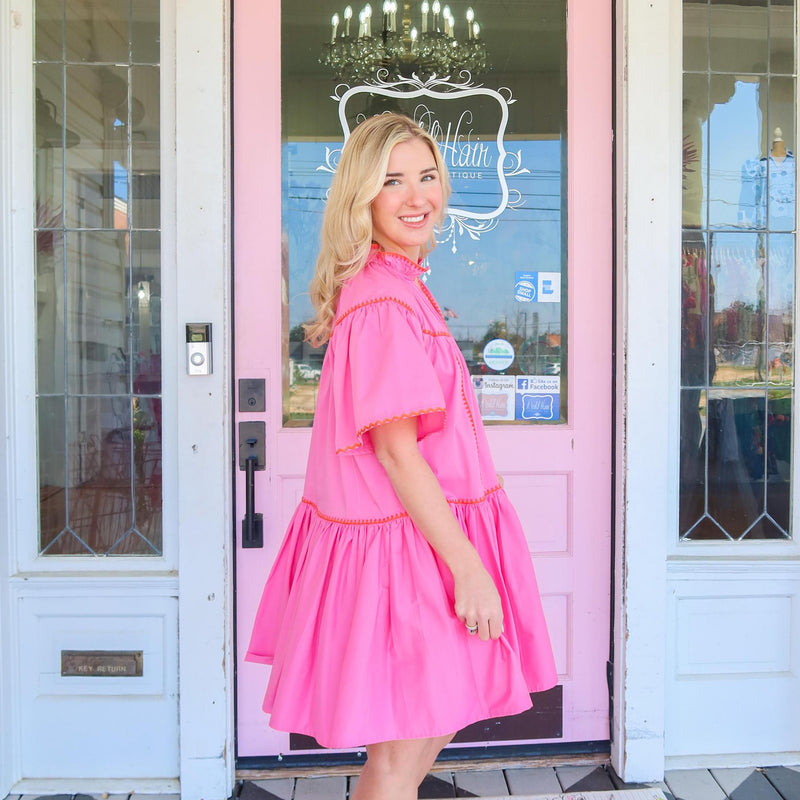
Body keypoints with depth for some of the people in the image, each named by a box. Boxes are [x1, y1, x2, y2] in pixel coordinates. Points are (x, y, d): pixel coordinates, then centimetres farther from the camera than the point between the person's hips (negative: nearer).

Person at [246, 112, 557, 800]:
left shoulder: (396, 284, 13)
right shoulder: (385, 299, -19)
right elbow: (395, 450, -22)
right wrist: (468, 567, -20)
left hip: (420, 529, 10)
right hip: (406, 536, -10)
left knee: (426, 732, 23)